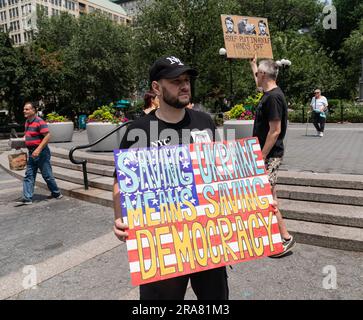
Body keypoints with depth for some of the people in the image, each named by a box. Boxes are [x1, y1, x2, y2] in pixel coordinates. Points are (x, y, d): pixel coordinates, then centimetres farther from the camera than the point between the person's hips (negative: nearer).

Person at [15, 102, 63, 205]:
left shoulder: (39, 122, -15)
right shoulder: (27, 122, 12)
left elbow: (47, 136, -22)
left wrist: (38, 149, -26)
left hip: (41, 153, -8)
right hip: (32, 153, 9)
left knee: (47, 175, 2)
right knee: (29, 175, 5)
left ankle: (56, 193, 19)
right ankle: (27, 197, 7)